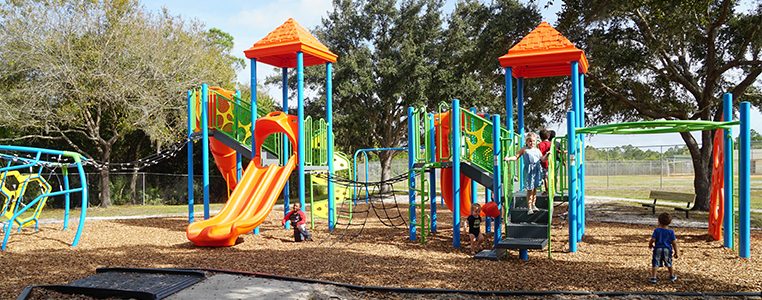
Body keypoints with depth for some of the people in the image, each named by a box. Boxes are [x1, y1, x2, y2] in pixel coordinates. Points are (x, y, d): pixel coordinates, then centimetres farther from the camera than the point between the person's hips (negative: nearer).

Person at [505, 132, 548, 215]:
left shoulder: (537, 150, 16)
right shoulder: (524, 149, 4)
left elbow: (542, 159, 15)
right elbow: (516, 156, 3)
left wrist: (547, 155, -3)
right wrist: (509, 158, -13)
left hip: (537, 170, 4)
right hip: (529, 171, -4)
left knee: (535, 189, 11)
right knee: (530, 190, -6)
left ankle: (533, 205, 25)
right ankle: (529, 208, 0)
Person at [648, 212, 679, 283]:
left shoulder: (656, 230, -7)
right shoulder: (671, 232, -3)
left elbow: (652, 240, -11)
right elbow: (674, 243, -2)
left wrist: (650, 245, 9)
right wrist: (676, 252, 7)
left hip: (658, 249, -2)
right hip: (667, 249, 2)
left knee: (655, 264, 4)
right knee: (669, 264, 22)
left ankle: (653, 277, 0)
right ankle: (672, 276, 37)